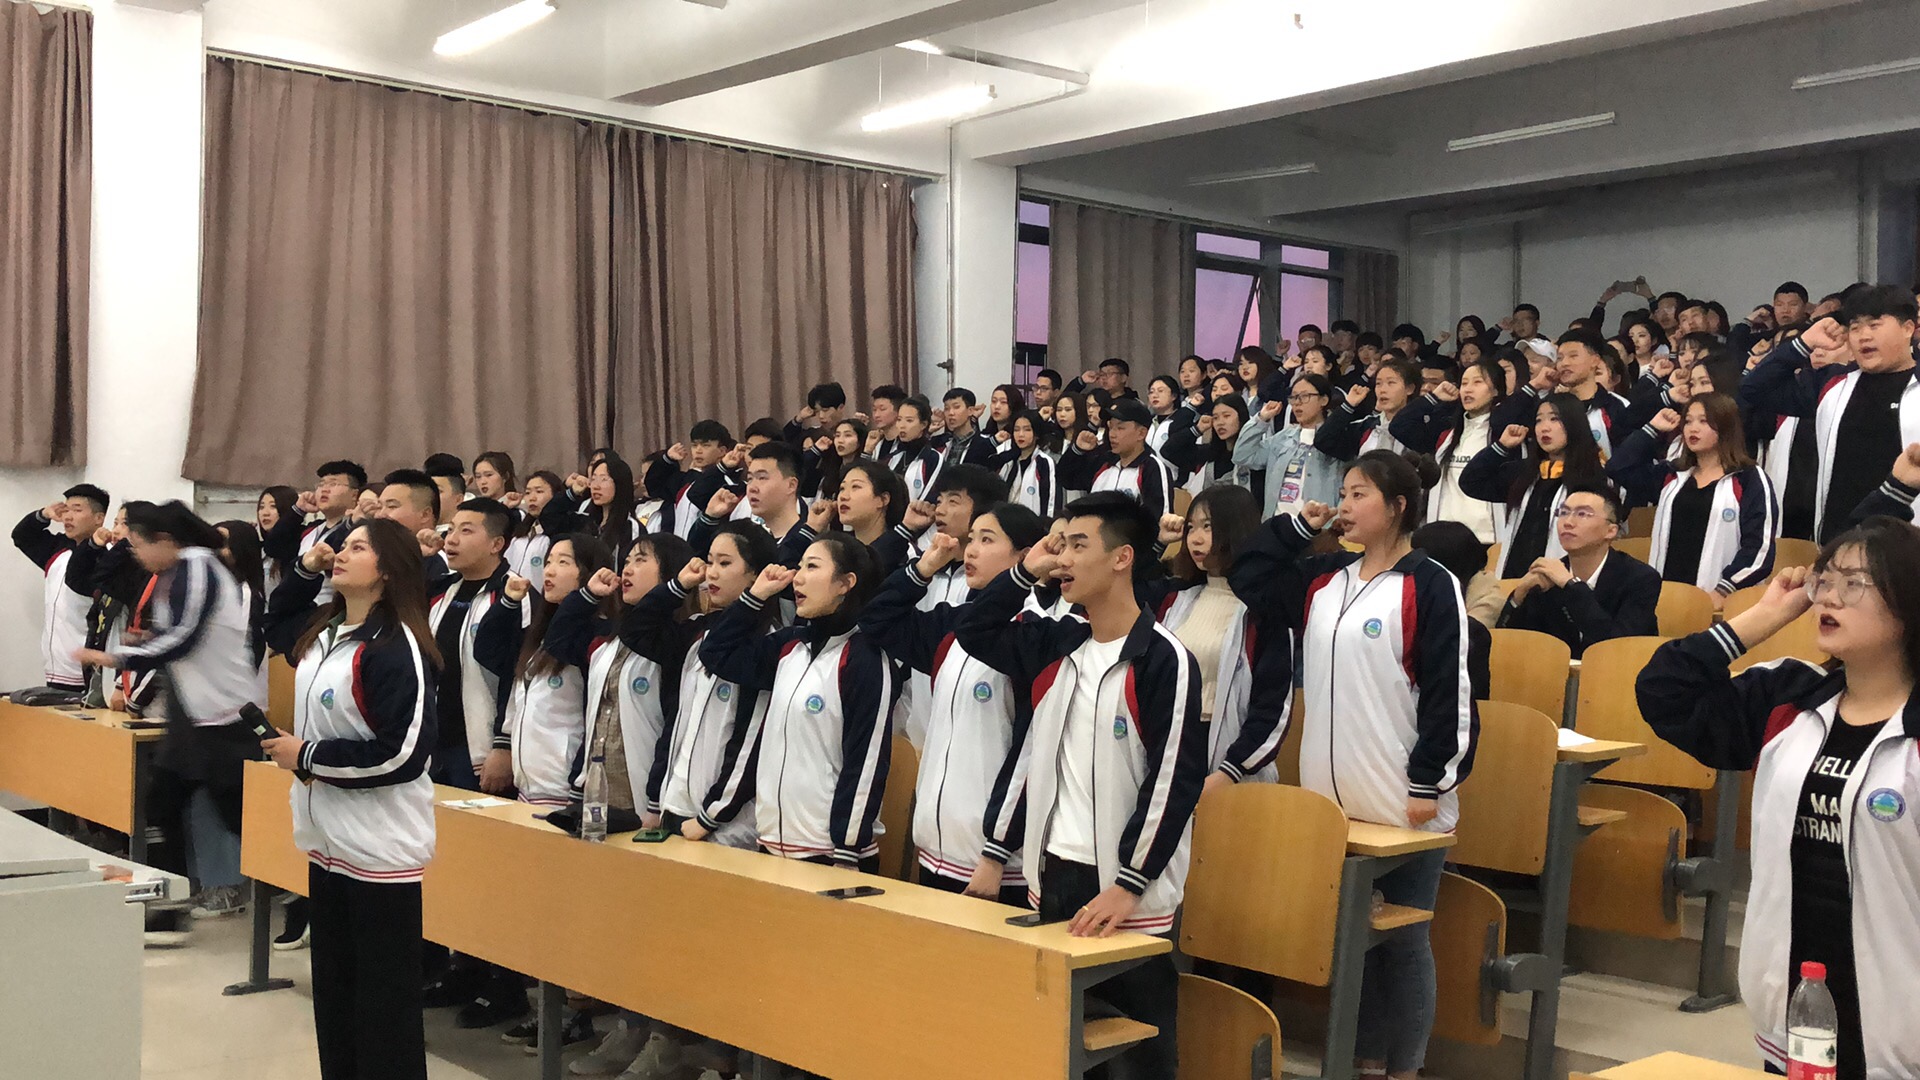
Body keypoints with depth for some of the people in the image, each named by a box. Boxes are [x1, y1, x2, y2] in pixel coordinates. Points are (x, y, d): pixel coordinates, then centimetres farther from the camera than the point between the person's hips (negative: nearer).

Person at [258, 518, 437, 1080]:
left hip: (381, 846, -9)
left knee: (384, 998, 0)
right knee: (334, 989, 18)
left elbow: (403, 753, -24)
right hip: (329, 838, 9)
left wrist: (307, 757, -14)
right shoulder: (323, 634, 9)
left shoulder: (397, 647, -18)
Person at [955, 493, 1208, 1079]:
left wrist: (1129, 884, -19)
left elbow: (1175, 781, -16)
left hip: (1129, 893, -6)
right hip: (1054, 873, 7)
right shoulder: (1057, 646, 7)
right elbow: (973, 634, 19)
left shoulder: (1163, 659, -13)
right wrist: (1025, 573, 6)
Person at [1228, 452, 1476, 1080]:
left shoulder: (1430, 585, -10)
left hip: (1403, 799, -6)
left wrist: (1429, 783, -15)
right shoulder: (1324, 579, 10)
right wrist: (1297, 525, 9)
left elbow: (1448, 692, -13)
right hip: (1332, 793, 6)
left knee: (1402, 939, 6)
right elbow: (1248, 578, 16)